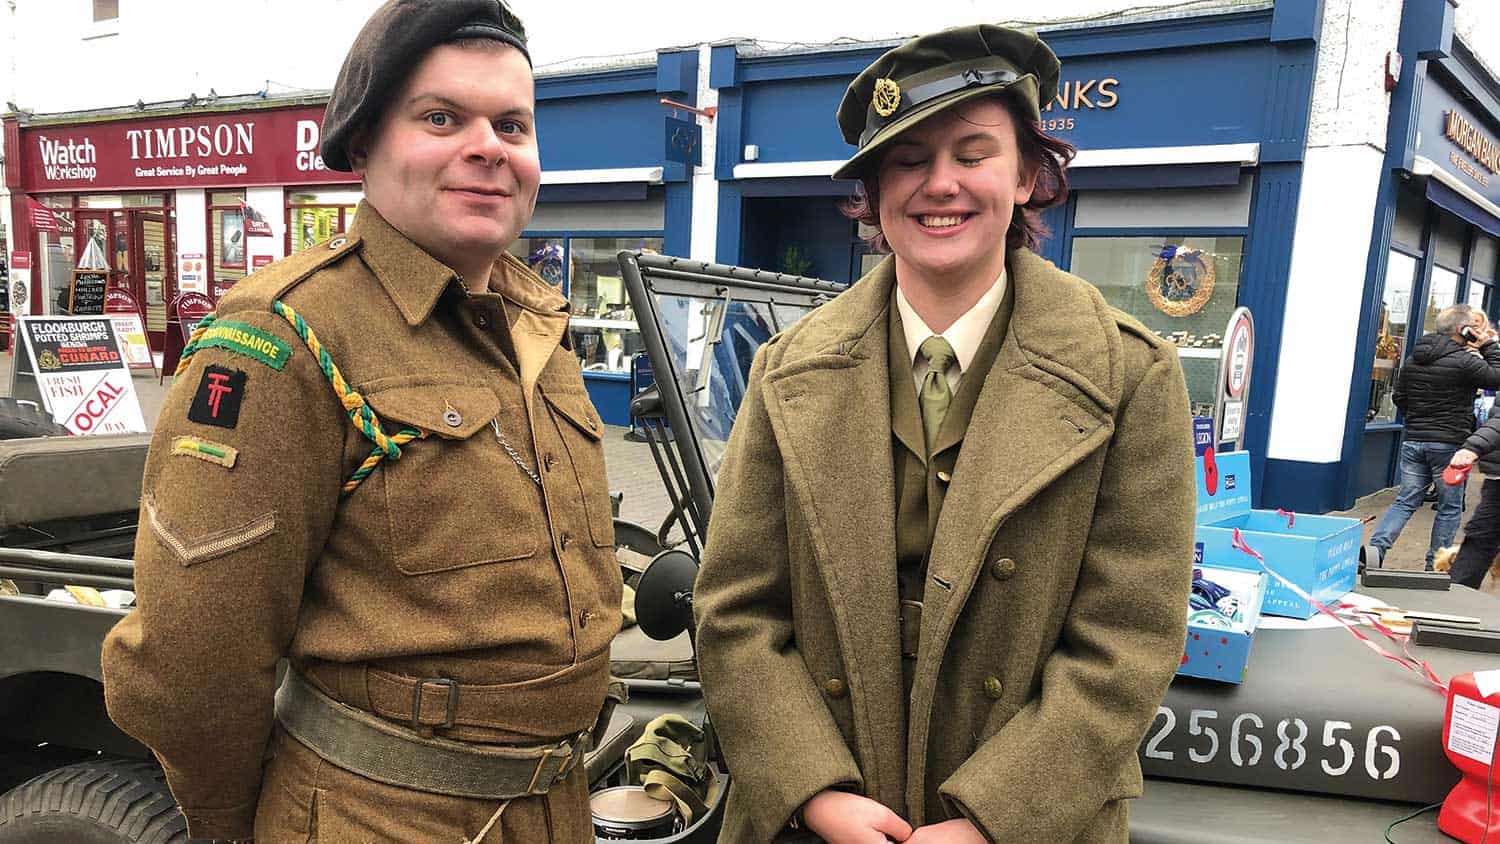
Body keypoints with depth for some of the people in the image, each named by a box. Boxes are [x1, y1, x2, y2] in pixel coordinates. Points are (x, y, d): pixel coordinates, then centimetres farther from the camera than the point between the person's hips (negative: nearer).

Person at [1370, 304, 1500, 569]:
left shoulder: (1412, 360, 7)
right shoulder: (1464, 361, -13)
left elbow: (1398, 397, 14)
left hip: (1412, 442, 5)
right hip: (1449, 445, -5)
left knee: (1405, 501, 8)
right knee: (1450, 507, 9)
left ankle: (1376, 546, -11)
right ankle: (1435, 565, 13)